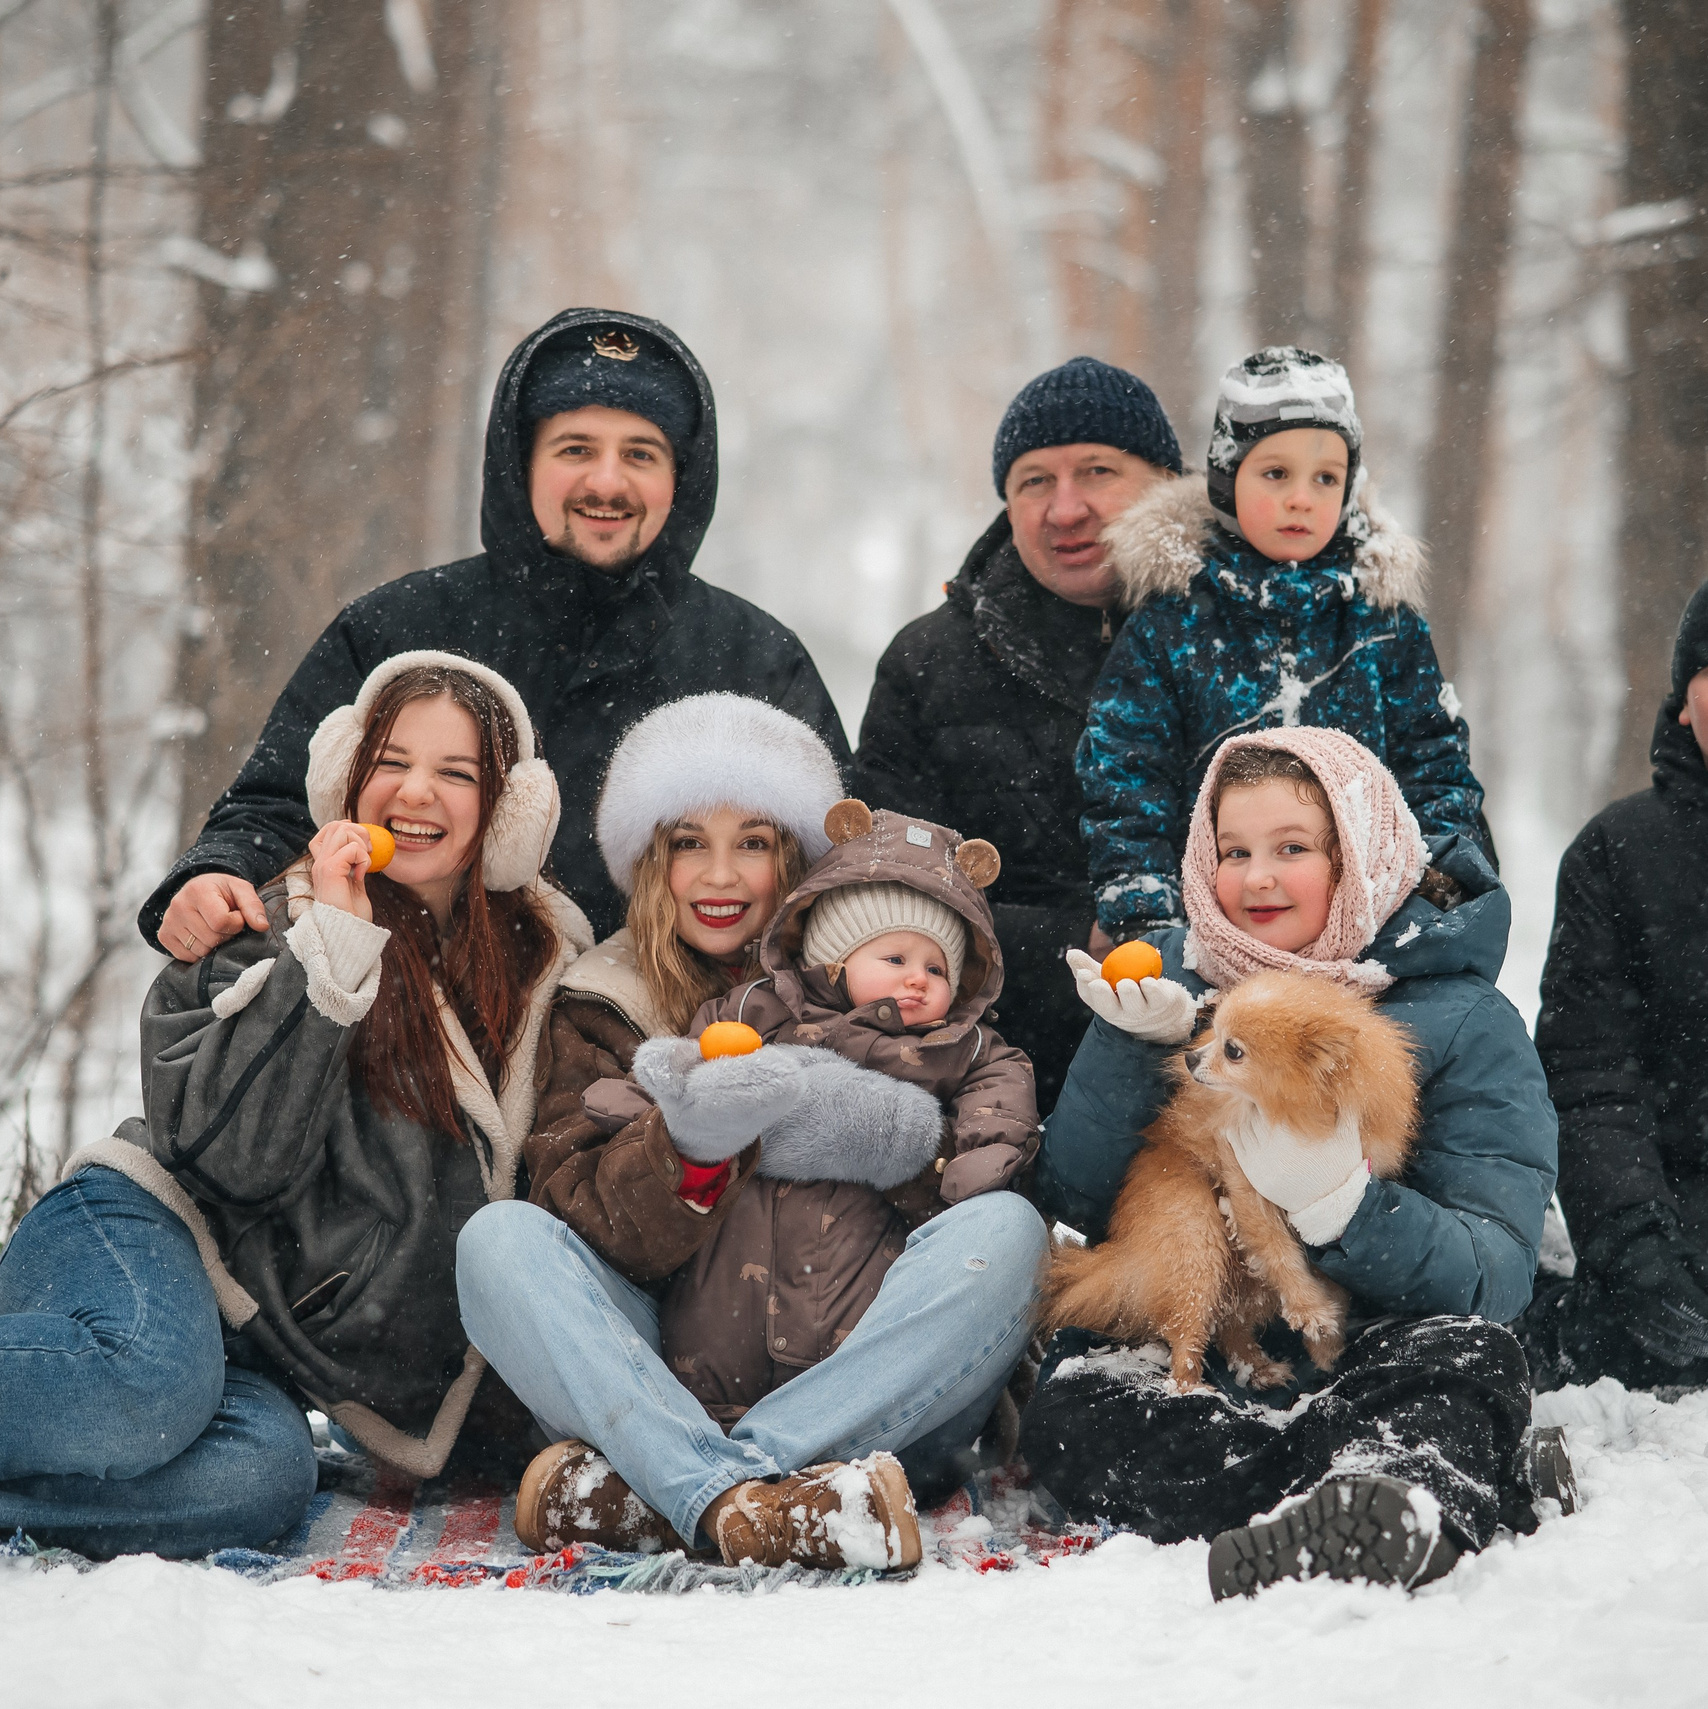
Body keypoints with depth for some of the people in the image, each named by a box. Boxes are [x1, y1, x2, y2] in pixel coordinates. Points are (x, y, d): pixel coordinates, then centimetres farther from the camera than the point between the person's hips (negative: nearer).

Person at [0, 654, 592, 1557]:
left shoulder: (543, 962, 7)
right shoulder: (272, 929, -5)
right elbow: (236, 1154, -19)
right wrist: (330, 947, -22)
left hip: (246, 1343, 4)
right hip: (147, 1226, -4)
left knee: (263, 1480, -31)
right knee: (153, 1387, -39)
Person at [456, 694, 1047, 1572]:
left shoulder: (968, 1064, 20)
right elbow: (591, 1231, 0)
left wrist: (896, 1141, -15)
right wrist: (689, 1145, -18)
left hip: (875, 1411, 0)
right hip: (675, 1390, 0)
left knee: (1004, 1227, -26)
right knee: (500, 1239, -20)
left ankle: (636, 1495, -34)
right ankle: (726, 1497, -44)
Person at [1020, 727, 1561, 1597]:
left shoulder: (1467, 1025, -1)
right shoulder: (1170, 982, 9)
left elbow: (1495, 1274, -11)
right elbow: (1074, 1201, 1)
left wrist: (1342, 1203, -29)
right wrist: (1132, 1044, -15)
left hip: (1367, 1349, -2)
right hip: (1174, 1349, 2)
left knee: (1468, 1356, -32)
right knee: (1067, 1414, -30)